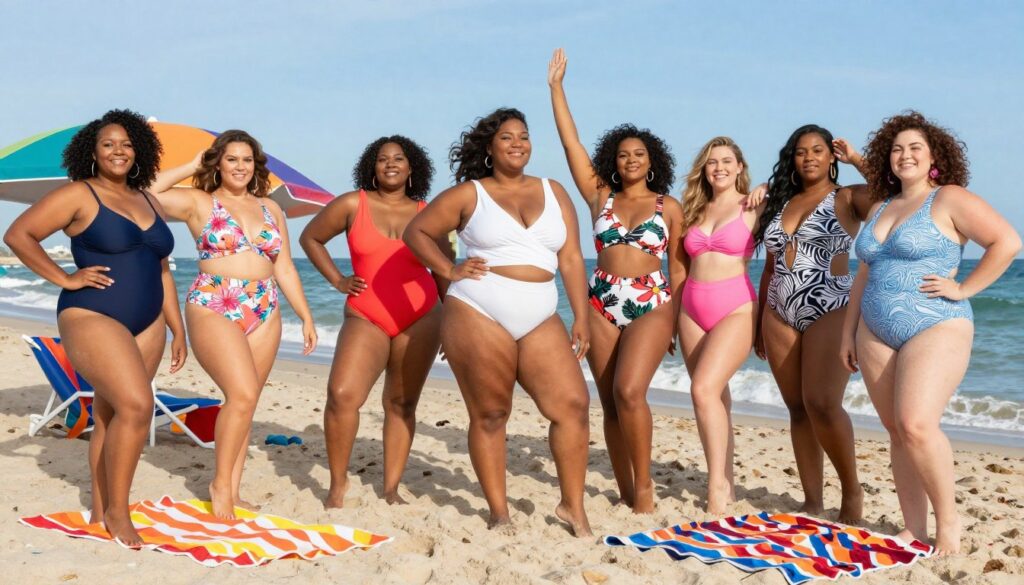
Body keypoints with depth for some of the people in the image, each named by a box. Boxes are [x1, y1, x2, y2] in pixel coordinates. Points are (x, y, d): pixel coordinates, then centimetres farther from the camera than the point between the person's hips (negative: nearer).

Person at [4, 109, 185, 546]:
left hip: (146, 324, 6)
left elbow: (161, 271, 19)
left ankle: (100, 511, 19)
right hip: (92, 318, -6)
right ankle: (116, 511, -4)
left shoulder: (149, 203, 15)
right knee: (136, 406, -19)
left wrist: (177, 329, 16)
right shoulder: (78, 195, -4)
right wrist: (64, 279, -11)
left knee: (110, 415, 9)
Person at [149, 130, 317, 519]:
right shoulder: (198, 202, 3)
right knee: (243, 394, -18)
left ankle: (232, 492, 12)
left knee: (244, 400, 4)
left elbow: (285, 269, 17)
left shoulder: (270, 208, 15)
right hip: (214, 309, -5)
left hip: (264, 313, 5)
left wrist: (306, 316, 12)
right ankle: (221, 483, -1)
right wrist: (190, 168, -1)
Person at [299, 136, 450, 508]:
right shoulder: (353, 205, 2)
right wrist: (337, 280, 5)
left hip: (420, 319, 2)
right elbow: (310, 238, 14)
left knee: (402, 404, 6)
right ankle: (338, 483, 1)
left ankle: (391, 489, 16)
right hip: (365, 317, -1)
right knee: (342, 394, -18)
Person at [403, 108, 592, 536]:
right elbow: (416, 231, 10)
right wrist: (448, 270, -3)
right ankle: (499, 513, 11)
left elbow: (571, 259, 10)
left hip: (540, 321, 3)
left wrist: (581, 317, 4)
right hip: (479, 316, -3)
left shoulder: (553, 193, 13)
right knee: (489, 415, 1)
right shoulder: (468, 194, 6)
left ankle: (572, 506, 6)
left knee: (573, 404, -6)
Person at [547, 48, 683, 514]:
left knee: (629, 391, -20)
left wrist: (678, 321, 3)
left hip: (652, 306, -3)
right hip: (601, 304, 3)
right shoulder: (600, 197, 10)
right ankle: (626, 491, 12)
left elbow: (678, 268, 8)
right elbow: (571, 143, 7)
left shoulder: (669, 207, 6)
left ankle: (644, 483, -5)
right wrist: (556, 87, 7)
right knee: (610, 401, 3)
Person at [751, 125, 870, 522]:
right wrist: (759, 322, 18)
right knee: (797, 408, 5)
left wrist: (857, 160, -8)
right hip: (780, 315, 6)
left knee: (822, 404, -17)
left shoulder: (848, 198, 1)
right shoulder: (781, 203, 16)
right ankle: (813, 501, 12)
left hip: (830, 311, -5)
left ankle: (852, 491, 2)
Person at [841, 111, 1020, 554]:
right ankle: (913, 530, 10)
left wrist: (963, 289, -13)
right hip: (876, 333, 7)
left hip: (936, 328, -7)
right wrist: (848, 331, 18)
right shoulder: (880, 209, 17)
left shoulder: (950, 199, -4)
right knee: (897, 431, 4)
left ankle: (948, 521, -4)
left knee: (916, 425, -21)